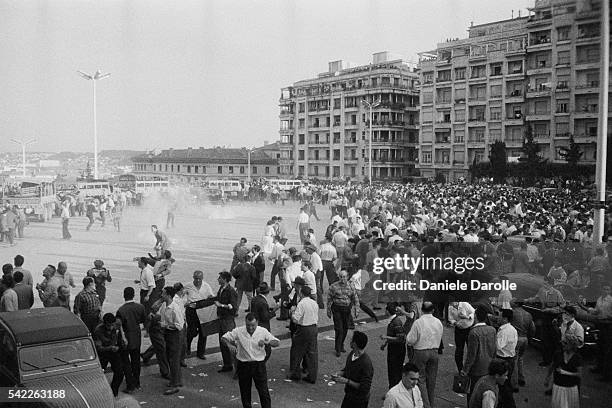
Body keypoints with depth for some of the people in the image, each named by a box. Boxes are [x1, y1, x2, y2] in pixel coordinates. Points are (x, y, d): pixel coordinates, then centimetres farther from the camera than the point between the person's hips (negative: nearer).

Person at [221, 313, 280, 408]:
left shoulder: (263, 331, -7)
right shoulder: (238, 331, -8)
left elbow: (277, 342, -6)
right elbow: (224, 338, -1)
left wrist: (267, 342, -26)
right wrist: (228, 344, -23)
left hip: (259, 364, -1)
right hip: (243, 365, 1)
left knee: (264, 391, 2)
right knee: (245, 392, 13)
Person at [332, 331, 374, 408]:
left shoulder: (366, 363, -28)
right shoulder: (352, 353, -4)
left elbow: (364, 388, -26)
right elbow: (346, 369, 14)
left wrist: (346, 381, -25)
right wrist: (338, 374, -7)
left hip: (359, 401, -7)